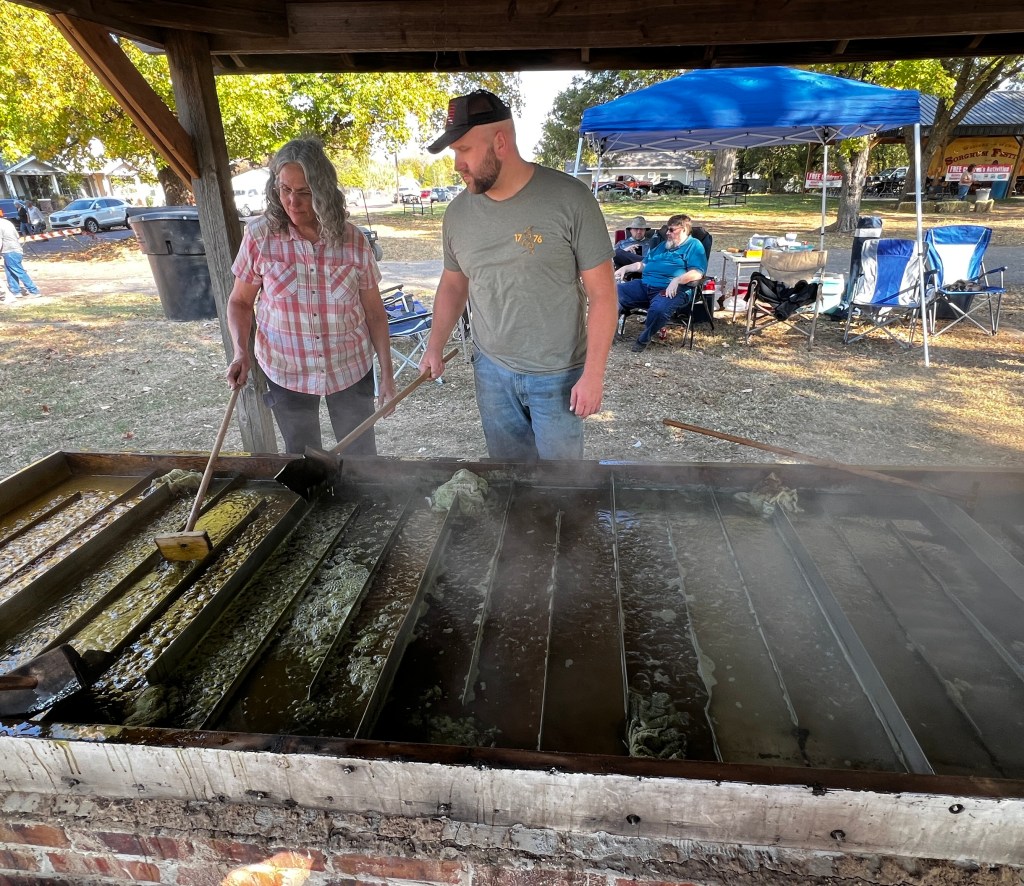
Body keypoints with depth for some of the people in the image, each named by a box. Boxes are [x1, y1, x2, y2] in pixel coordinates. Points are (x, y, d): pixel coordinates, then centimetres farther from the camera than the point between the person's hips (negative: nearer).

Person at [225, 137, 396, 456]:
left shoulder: (353, 241, -8)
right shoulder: (259, 236, -9)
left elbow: (374, 312, -1)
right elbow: (240, 301, 2)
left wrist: (387, 373, -3)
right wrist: (241, 351, -15)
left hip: (350, 369, 0)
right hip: (287, 372, 0)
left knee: (361, 459, 13)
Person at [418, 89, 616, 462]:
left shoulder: (570, 199, -15)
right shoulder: (458, 212, 0)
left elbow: (601, 293, -12)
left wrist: (594, 373, -15)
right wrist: (435, 347, 5)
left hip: (559, 374, -4)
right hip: (491, 370, 4)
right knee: (508, 459, 17)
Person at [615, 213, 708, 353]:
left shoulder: (694, 245, 5)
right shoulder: (663, 245, 30)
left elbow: (697, 273, -10)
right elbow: (644, 264, 35)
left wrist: (677, 280, -26)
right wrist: (626, 268, 18)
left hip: (672, 289, -7)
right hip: (645, 285, 7)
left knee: (659, 308, -39)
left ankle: (644, 339, -16)